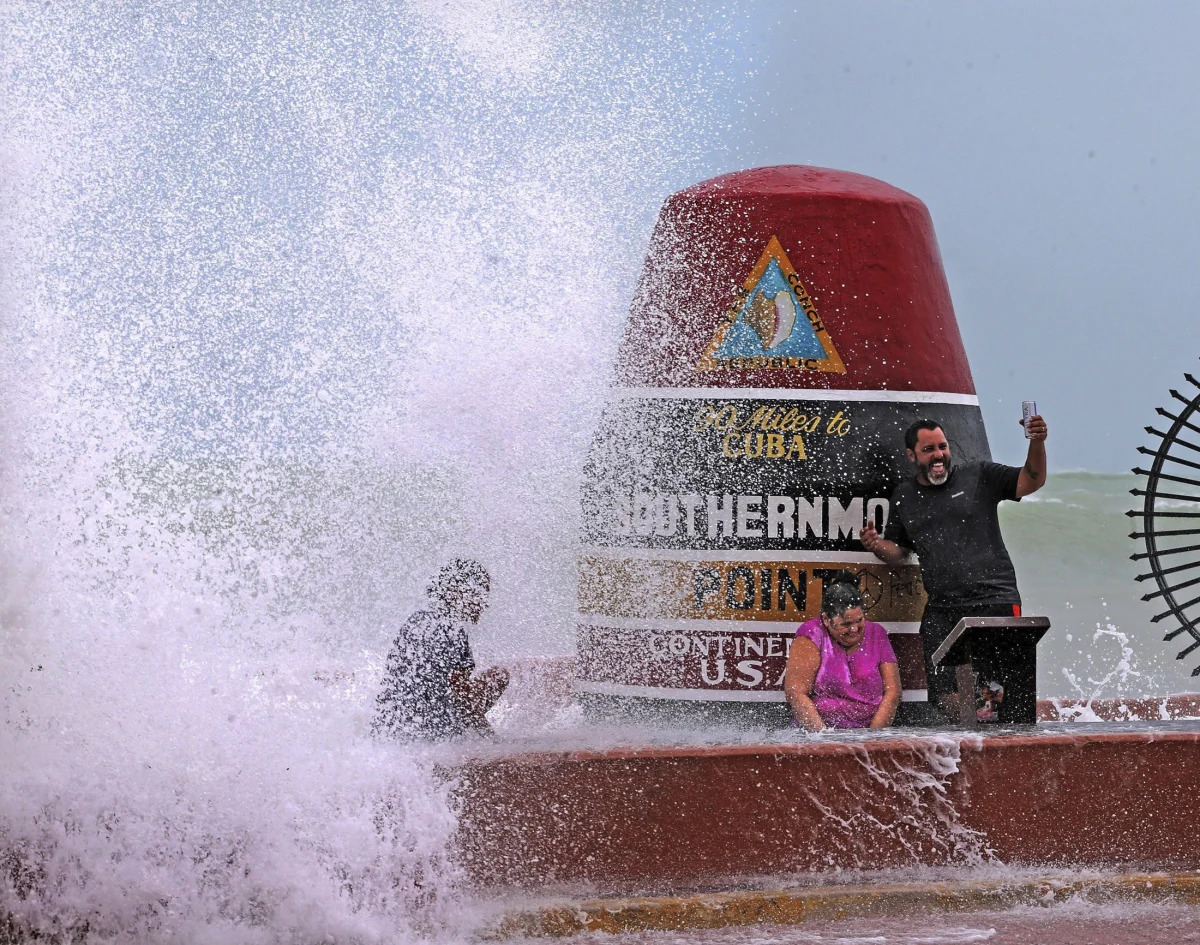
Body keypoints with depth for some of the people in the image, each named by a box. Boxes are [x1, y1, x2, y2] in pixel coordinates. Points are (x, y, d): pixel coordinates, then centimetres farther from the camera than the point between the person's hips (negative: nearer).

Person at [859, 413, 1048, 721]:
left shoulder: (978, 477, 7)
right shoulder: (904, 497, 18)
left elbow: (1031, 481, 1)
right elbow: (897, 550, 24)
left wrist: (1036, 443, -17)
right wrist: (876, 546, 1)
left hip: (995, 603, -4)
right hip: (941, 612, 4)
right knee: (947, 701, -4)